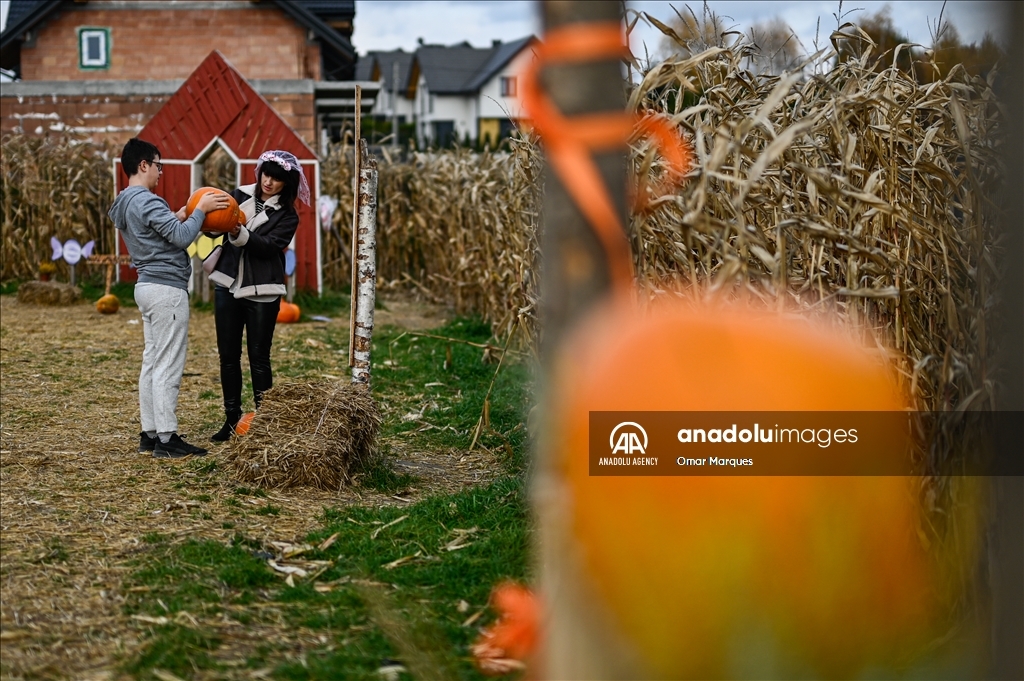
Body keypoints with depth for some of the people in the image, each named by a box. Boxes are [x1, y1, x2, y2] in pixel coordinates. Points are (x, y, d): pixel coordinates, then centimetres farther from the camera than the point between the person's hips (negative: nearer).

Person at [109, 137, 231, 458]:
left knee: (152, 363, 11)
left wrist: (178, 216, 12)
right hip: (167, 289, -10)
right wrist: (200, 210, -8)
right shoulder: (147, 202, -16)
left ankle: (150, 434, 13)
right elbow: (181, 238, -19)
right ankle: (166, 439, -8)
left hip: (148, 286, 10)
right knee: (168, 366, -8)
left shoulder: (123, 204, 16)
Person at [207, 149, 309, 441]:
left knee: (259, 358, -1)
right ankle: (232, 419, 15)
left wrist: (240, 235, -31)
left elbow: (269, 246, -15)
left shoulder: (286, 216, -1)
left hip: (261, 293, -3)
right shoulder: (240, 195, 7)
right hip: (228, 286, 3)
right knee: (228, 355, 6)